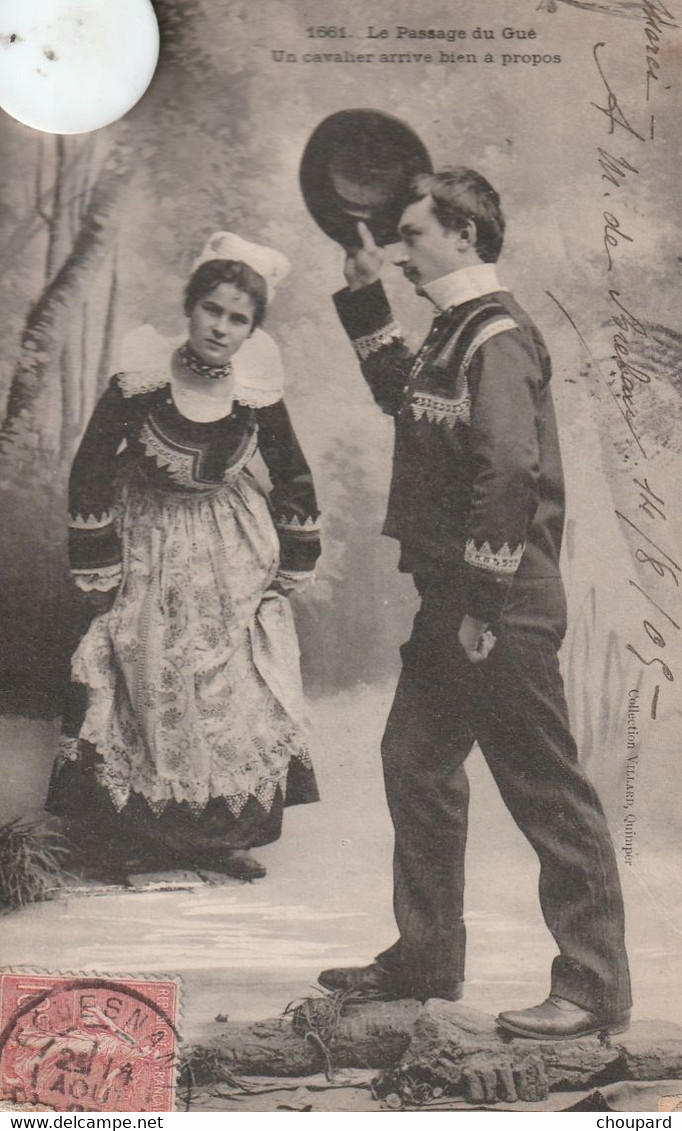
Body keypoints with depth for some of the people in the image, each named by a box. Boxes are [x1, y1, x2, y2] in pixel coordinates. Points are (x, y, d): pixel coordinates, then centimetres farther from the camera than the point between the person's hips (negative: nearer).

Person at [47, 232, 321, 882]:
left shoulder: (256, 393, -13)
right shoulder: (140, 383, -21)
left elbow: (295, 479, 2)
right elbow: (89, 474, -11)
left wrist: (290, 570, 4)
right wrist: (98, 574, -8)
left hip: (232, 551, 2)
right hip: (148, 545, -2)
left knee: (238, 695, 3)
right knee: (150, 689, 0)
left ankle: (225, 836, 19)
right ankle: (143, 839, 17)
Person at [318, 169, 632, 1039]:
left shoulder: (498, 338, -15)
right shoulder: (455, 333, 15)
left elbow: (508, 475, -23)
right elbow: (403, 399, 34)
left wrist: (484, 609, -21)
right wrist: (366, 299, 27)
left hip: (504, 616, -10)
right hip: (453, 608, 10)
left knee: (547, 794, -2)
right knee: (416, 763, 16)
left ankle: (594, 989, 10)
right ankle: (427, 958, 30)